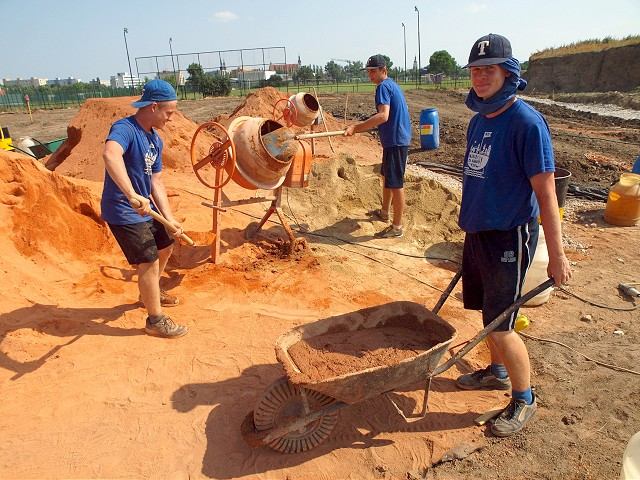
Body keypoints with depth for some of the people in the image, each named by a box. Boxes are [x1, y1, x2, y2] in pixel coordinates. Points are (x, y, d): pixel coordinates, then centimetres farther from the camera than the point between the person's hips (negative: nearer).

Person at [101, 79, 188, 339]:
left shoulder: (155, 139, 5)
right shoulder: (124, 129, -23)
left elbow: (156, 182, 5)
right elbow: (110, 154, -46)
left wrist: (169, 218, -4)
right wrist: (132, 196, -57)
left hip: (145, 208, 9)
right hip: (124, 213, -9)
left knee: (165, 246, 22)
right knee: (149, 263, -4)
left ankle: (150, 293, 46)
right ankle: (156, 320, 14)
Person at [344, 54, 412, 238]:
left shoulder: (383, 87, -14)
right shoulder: (392, 85, 16)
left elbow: (383, 116, -28)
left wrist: (356, 128, -30)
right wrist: (361, 127, 25)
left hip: (395, 141, -11)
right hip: (396, 139, 11)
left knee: (395, 183, -5)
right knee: (387, 176, 23)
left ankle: (397, 227, 2)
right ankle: (384, 212, 39)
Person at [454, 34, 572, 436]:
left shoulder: (526, 122, -16)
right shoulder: (478, 120, 8)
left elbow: (545, 191, -18)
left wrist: (557, 255, -18)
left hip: (509, 236, -8)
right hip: (478, 232, 8)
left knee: (500, 326, -2)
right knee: (490, 313, 20)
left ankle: (525, 401, 20)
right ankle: (498, 372, 42)